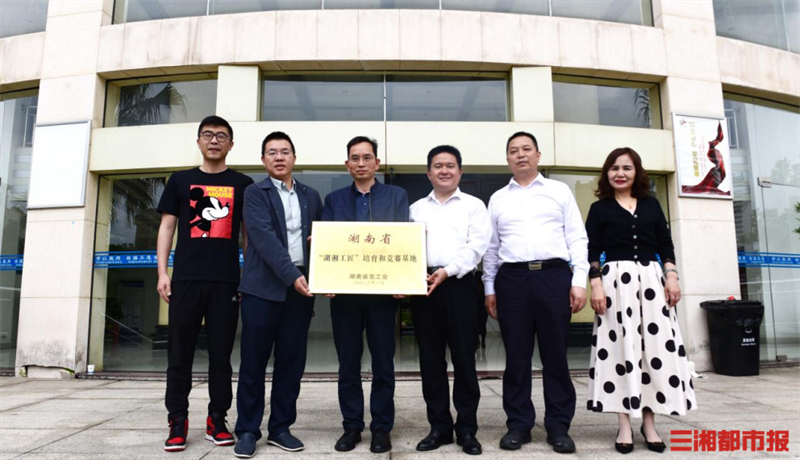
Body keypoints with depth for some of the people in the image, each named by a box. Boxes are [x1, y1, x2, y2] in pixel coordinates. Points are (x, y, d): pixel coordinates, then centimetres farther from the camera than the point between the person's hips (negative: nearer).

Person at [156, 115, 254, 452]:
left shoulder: (243, 184, 10)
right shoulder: (180, 180, 11)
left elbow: (249, 233, 10)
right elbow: (167, 227, 10)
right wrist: (162, 272, 1)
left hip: (226, 280, 0)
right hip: (186, 278, 1)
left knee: (221, 353, 5)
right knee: (180, 352, 4)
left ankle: (217, 420, 15)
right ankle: (178, 421, 13)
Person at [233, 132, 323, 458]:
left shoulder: (311, 196, 15)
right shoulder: (255, 193, 2)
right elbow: (264, 238, -12)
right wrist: (291, 275, -22)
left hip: (301, 287, 4)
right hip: (263, 287, -3)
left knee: (292, 362, 7)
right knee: (253, 362, 3)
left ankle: (280, 428, 19)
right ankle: (248, 430, 15)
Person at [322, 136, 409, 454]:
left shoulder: (397, 196, 7)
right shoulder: (334, 199, 12)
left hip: (383, 290, -1)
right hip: (343, 291, 2)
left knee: (383, 362, 6)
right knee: (348, 362, 9)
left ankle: (381, 427, 18)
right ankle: (351, 426, 21)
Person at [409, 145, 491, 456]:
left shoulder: (473, 205, 8)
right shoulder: (416, 208, 16)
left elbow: (477, 246, -4)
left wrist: (448, 270, -16)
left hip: (459, 285, -3)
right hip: (423, 285, 3)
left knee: (463, 358, 1)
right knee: (430, 359, 6)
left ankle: (466, 429, 14)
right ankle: (439, 427, 18)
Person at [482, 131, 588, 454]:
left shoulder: (560, 191, 11)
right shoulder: (498, 199, 15)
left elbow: (576, 239, 6)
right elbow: (492, 247, 13)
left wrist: (579, 281, -3)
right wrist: (489, 288, 8)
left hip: (554, 275, -1)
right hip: (512, 278, 1)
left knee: (555, 354, 3)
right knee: (516, 356, 4)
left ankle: (558, 426, 15)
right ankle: (518, 424, 15)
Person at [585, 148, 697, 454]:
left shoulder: (651, 204, 14)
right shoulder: (599, 209, 6)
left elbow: (665, 246, 12)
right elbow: (592, 252, 0)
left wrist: (671, 277, -1)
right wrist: (596, 285, -11)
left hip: (651, 279, 3)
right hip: (616, 281, -3)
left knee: (657, 347, 1)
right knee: (621, 347, -3)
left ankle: (649, 422, 13)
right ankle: (625, 425, 5)